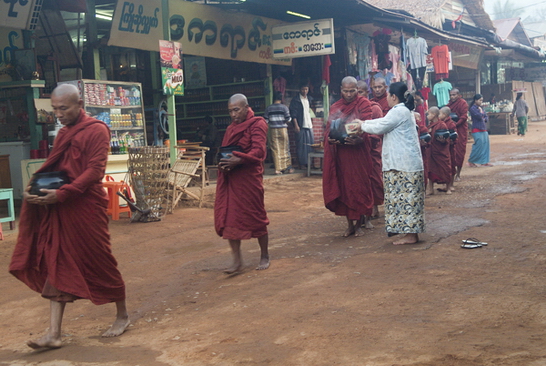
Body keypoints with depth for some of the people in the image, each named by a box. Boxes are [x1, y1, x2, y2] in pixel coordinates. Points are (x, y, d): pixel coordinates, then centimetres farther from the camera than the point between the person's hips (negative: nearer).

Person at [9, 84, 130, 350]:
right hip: (59, 208, 7)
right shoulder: (64, 133, 17)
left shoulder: (96, 130, -8)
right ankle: (54, 333, 4)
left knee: (100, 262, 3)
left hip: (86, 208, -7)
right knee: (56, 266, 3)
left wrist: (61, 194, -24)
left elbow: (95, 171, -16)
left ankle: (122, 315, 23)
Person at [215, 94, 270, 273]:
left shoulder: (257, 124, -6)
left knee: (256, 217, 3)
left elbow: (259, 151, -17)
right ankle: (237, 260, 6)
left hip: (249, 178, -7)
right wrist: (223, 163, -3)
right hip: (229, 179, 7)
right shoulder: (231, 128, 18)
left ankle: (264, 257, 19)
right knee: (228, 218, 0)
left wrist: (238, 160, -31)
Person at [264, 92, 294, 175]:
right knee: (285, 149, 8)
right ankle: (288, 167, 15)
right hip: (282, 129, -1)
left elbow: (265, 121, 0)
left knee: (275, 149, 4)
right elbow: (288, 120, -8)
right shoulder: (284, 107, -5)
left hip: (273, 130, 2)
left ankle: (278, 169, 0)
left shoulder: (268, 108, 1)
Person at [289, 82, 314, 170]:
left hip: (309, 125, 6)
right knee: (301, 145, -5)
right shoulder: (295, 100, -5)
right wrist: (296, 125, -17)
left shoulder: (309, 99, 15)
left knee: (311, 144, 5)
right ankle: (302, 163, -1)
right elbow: (293, 113, -10)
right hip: (300, 126, -6)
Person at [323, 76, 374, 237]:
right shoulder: (335, 107, 12)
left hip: (358, 153, -3)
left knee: (359, 187, 1)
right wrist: (330, 138, -15)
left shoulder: (364, 104, 0)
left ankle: (359, 224, 12)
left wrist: (359, 139, -31)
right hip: (339, 153, 3)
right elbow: (328, 129, 8)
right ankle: (349, 223, 15)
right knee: (343, 187, 4)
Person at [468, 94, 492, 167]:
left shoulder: (480, 107, 15)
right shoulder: (473, 108, -10)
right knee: (479, 145, -9)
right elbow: (479, 116, -20)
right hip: (477, 130, -8)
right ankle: (471, 161, 4)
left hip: (484, 129, 8)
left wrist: (484, 119, -5)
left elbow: (486, 117, 17)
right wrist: (481, 111, -3)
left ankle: (484, 162, 10)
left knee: (485, 145, 5)